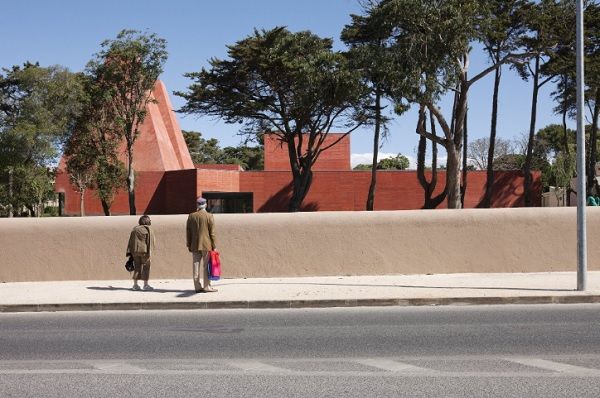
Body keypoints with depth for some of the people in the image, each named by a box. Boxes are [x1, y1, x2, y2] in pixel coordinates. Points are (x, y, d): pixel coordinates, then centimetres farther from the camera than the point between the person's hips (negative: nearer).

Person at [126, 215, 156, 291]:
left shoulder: (135, 229, 13)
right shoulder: (149, 229, -1)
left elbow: (131, 241, 8)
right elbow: (152, 241, -8)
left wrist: (129, 253, 7)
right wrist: (150, 251, -3)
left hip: (135, 251, 5)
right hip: (144, 250, -5)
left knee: (137, 267, 12)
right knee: (146, 267, 3)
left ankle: (135, 285, 12)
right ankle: (145, 285, 3)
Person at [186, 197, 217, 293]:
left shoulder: (191, 216, 5)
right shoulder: (209, 216, -5)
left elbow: (188, 232, 8)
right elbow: (212, 232, -6)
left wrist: (189, 245, 14)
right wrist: (214, 246, -1)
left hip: (195, 245, 4)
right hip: (206, 245, -3)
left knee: (196, 267, 6)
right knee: (206, 266, 0)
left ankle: (197, 287, 8)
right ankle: (207, 287, 0)